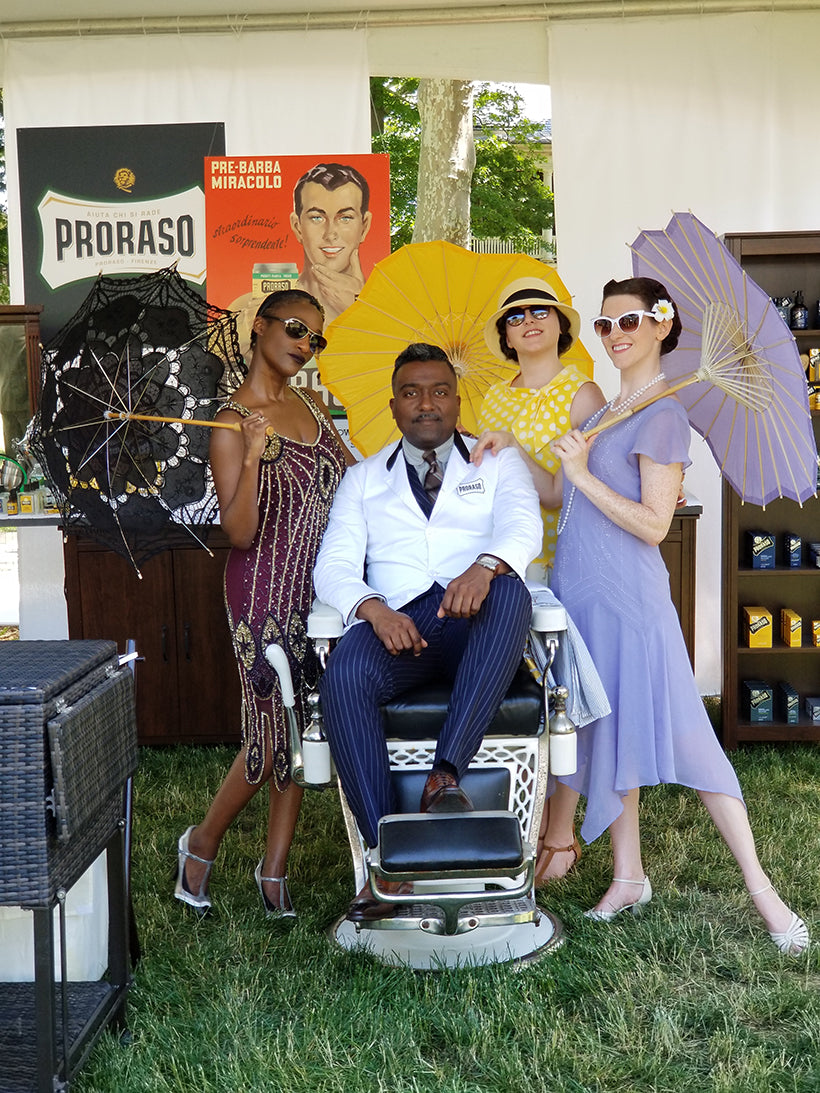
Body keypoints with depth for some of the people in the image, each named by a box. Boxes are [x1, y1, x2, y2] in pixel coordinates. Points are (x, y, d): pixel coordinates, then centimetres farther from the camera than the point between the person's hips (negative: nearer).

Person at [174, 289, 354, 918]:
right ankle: (203, 843, 22)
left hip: (320, 585, 7)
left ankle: (275, 868, 22)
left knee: (303, 726, 9)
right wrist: (252, 459, -29)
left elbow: (354, 474, 23)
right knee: (273, 734, -3)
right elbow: (240, 533, -17)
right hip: (267, 589, -7)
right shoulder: (233, 424, -11)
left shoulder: (310, 404, 11)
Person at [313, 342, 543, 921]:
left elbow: (523, 525, -2)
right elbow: (334, 566, 10)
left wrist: (485, 567, -27)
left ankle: (447, 774, -40)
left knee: (509, 592, -36)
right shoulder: (363, 478, 23)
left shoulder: (499, 462, 20)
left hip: (476, 626, 0)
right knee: (344, 673, -33)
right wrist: (374, 608, -15)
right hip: (398, 624, 1)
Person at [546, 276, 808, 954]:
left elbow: (653, 524, -17)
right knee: (605, 735, 12)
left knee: (682, 737, -7)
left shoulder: (663, 413, -11)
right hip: (582, 592, 8)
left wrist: (583, 475, -18)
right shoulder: (605, 407, 14)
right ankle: (628, 877, 23)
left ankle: (762, 891, 1)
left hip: (629, 598, -8)